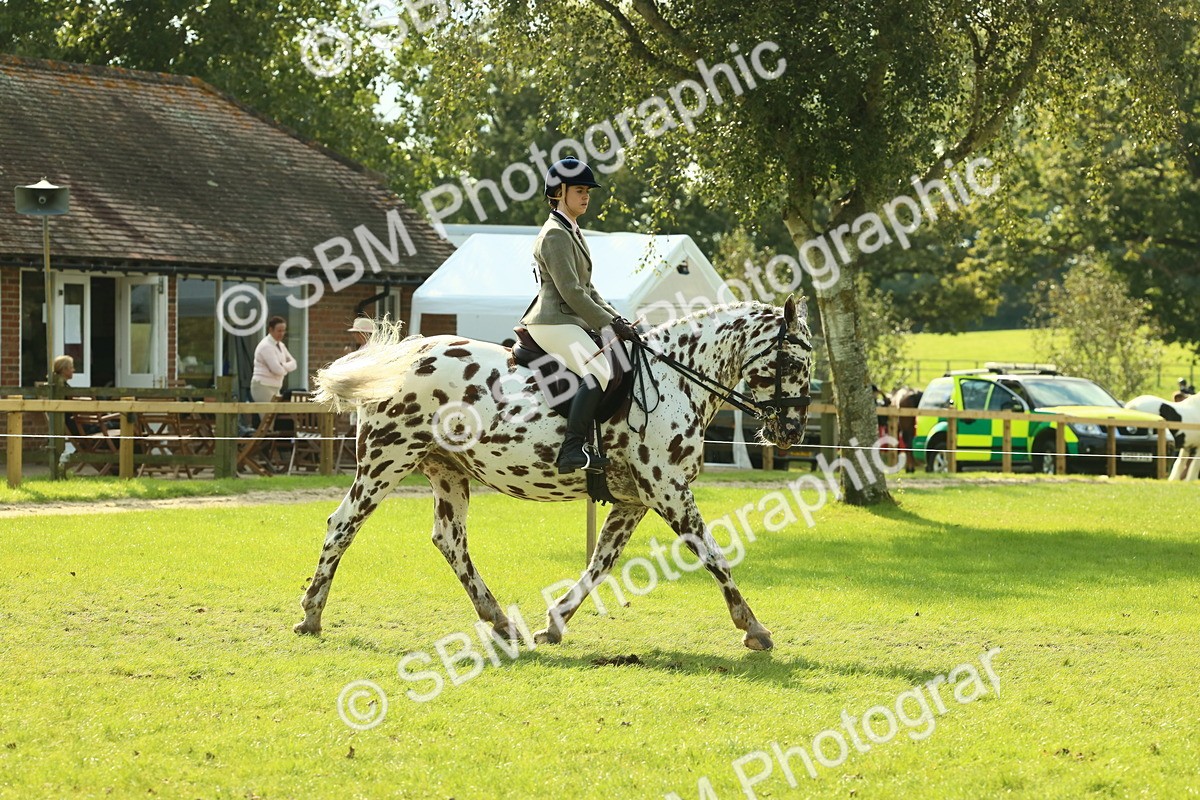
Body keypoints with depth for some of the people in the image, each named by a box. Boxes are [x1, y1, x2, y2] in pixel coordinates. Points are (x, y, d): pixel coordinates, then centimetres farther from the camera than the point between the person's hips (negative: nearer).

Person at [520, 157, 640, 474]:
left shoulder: (574, 232, 21)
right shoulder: (555, 234, -11)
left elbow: (587, 290, 23)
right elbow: (571, 292, -18)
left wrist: (618, 319, 11)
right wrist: (610, 324, -15)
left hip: (570, 322, 11)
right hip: (554, 323, -11)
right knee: (599, 370, -29)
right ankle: (571, 451, -38)